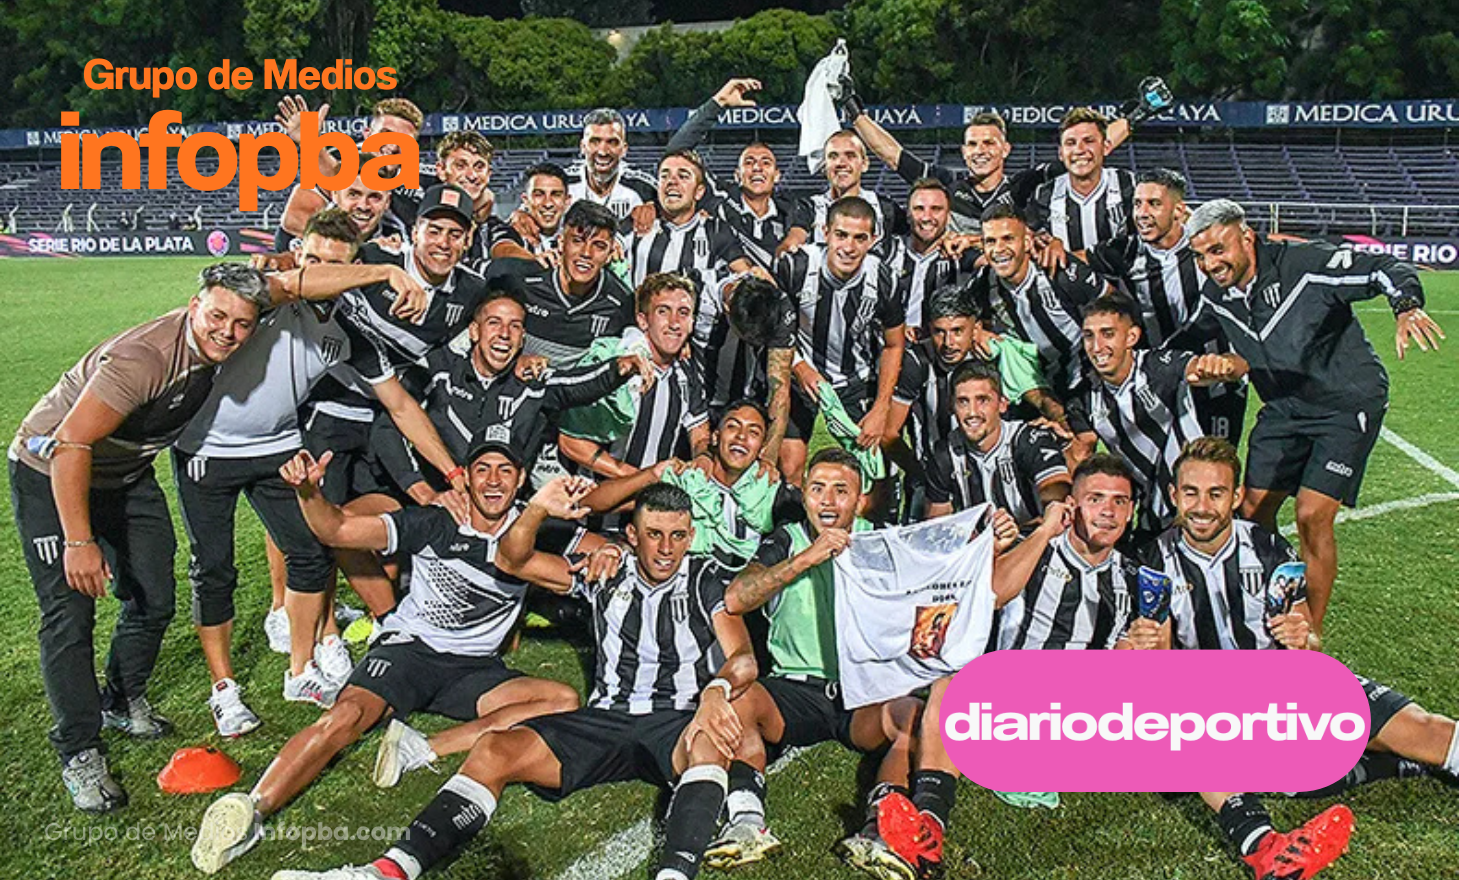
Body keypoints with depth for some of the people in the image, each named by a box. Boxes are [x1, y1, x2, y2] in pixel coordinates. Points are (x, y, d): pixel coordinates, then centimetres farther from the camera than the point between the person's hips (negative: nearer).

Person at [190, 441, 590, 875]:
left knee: (566, 702, -22)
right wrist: (309, 493, -33)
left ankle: (425, 750, -32)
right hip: (409, 647, -2)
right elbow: (339, 530, -12)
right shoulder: (434, 524, -7)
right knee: (346, 716, -32)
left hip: (474, 670, 3)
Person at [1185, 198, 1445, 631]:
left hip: (1347, 405, -6)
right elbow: (1189, 339, 15)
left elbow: (1388, 269, -20)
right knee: (1253, 512, 3)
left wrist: (1407, 307, -37)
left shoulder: (1305, 264, -23)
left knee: (1312, 519, -12)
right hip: (1283, 408, 6)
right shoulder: (1216, 296, -4)